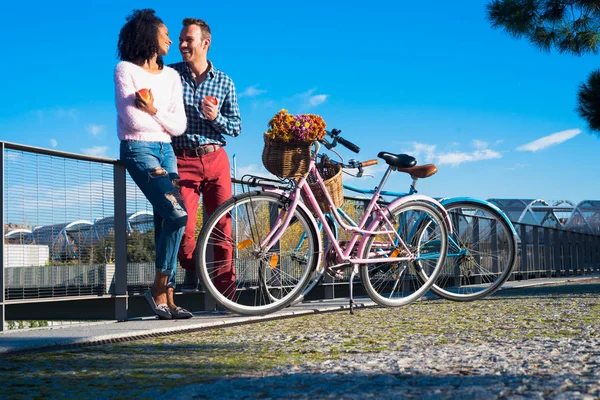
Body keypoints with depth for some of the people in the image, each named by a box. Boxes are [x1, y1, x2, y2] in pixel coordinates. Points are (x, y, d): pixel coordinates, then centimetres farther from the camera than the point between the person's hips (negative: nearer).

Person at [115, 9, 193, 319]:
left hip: (165, 151, 6)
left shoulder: (171, 75, 13)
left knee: (165, 222, 0)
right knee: (177, 214, -19)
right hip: (138, 150, -6)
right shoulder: (126, 70, -3)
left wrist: (152, 111, -11)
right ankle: (159, 290, -8)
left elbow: (180, 126, 3)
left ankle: (167, 298, 0)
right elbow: (132, 120, -14)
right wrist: (163, 120, 1)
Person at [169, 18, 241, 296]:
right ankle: (191, 269, 18)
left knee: (223, 226, -2)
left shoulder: (224, 81, 8)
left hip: (215, 159, 1)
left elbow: (236, 127, 8)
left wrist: (216, 117, -10)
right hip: (183, 160, -1)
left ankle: (226, 292, 4)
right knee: (184, 226, -10)